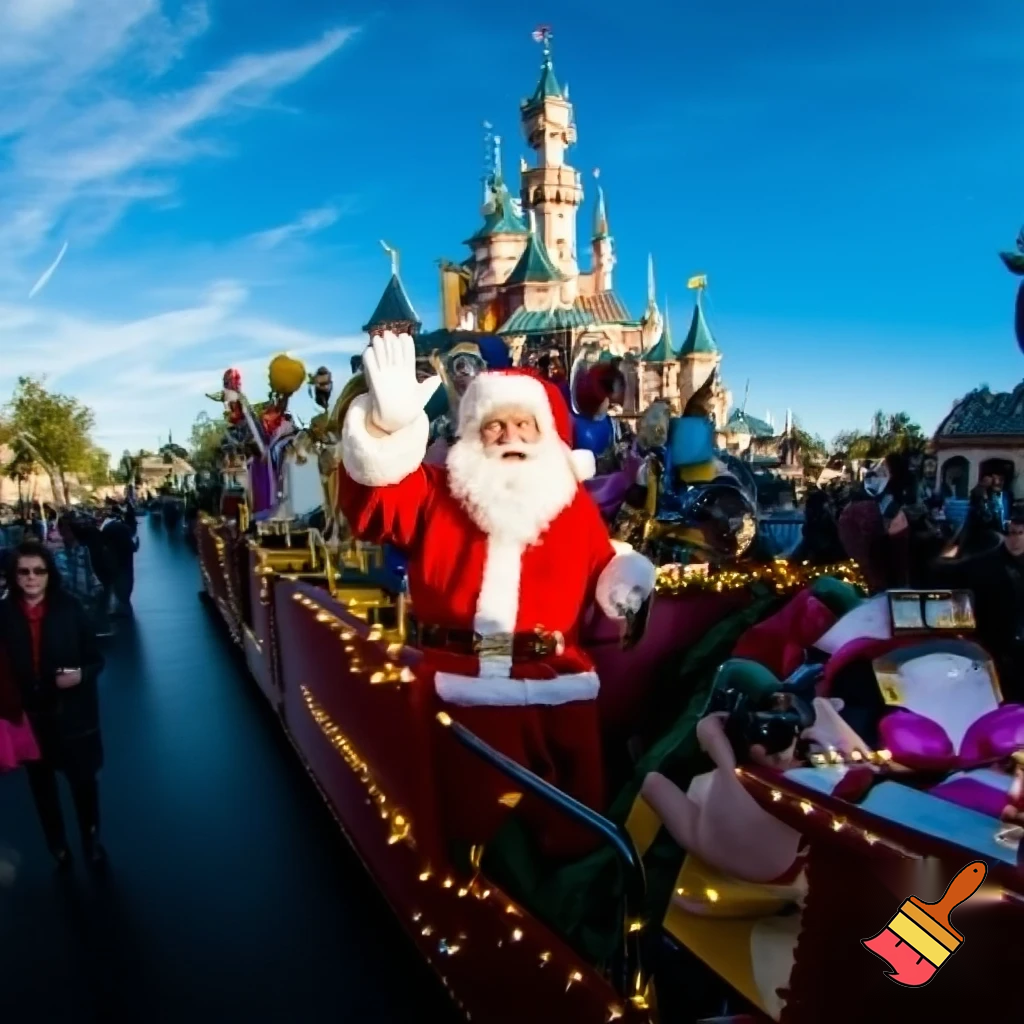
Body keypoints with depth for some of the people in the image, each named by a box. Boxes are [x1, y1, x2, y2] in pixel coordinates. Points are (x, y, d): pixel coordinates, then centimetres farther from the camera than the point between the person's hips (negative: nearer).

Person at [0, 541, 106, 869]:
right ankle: (57, 845, 42)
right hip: (28, 717, 2)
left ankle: (92, 841, 38)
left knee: (83, 781, 13)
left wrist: (81, 675, -25)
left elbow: (96, 661, -5)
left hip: (73, 716, -1)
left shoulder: (70, 609, -12)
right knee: (41, 784, 20)